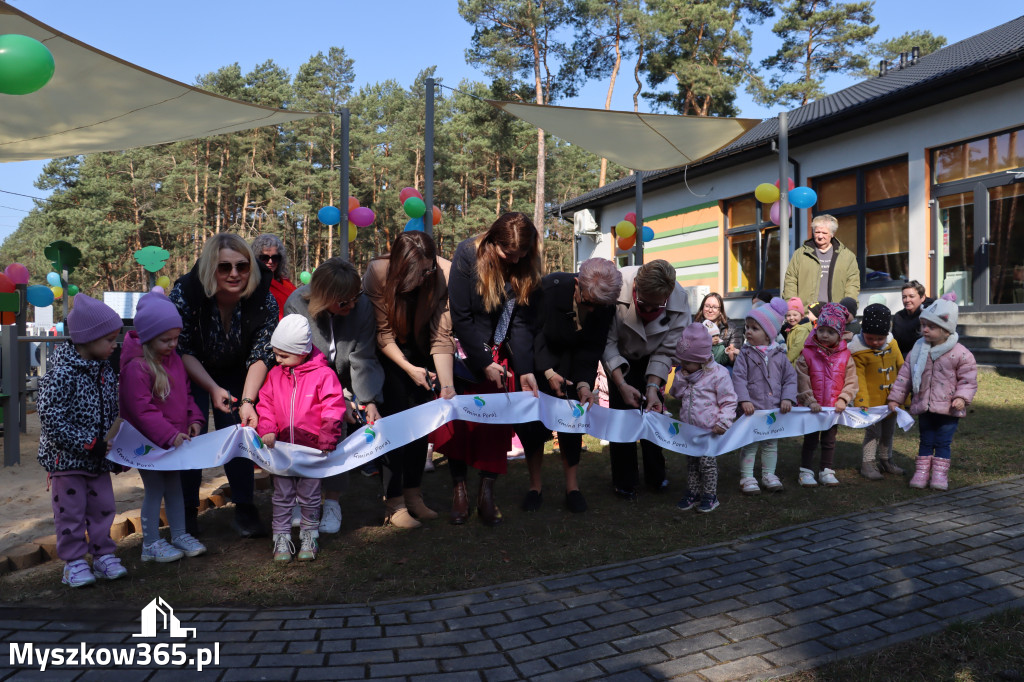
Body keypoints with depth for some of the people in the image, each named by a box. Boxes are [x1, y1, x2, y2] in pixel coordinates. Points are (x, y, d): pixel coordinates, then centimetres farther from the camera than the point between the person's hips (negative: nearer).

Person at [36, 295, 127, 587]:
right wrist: (88, 443, -22)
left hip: (98, 458, 7)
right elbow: (50, 418, -23)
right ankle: (74, 562, 18)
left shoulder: (106, 370, 4)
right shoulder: (62, 373, -20)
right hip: (67, 459, -6)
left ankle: (103, 555, 25)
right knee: (71, 512, 4)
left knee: (103, 507, 12)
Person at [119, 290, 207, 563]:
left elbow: (185, 392, 15)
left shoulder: (173, 357, 5)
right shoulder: (136, 366, -21)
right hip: (148, 443, -7)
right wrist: (170, 435, -24)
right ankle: (151, 543, 18)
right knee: (154, 489, 3)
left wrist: (194, 419, 1)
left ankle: (179, 534, 30)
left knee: (175, 485, 17)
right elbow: (141, 410, -22)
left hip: (174, 438, 8)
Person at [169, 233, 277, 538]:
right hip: (191, 373, -1)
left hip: (236, 374, 1)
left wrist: (247, 402, -36)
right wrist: (213, 389, -29)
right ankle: (187, 511, 9)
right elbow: (182, 351, -20)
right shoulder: (185, 293, -29)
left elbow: (260, 356, -24)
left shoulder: (264, 301, -26)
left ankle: (244, 508, 8)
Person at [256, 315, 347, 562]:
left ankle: (309, 535, 25)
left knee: (309, 495, 10)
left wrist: (327, 440, -12)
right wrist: (266, 430, -6)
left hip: (312, 448, -3)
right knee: (282, 495, 9)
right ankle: (281, 537, 20)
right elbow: (265, 405, 9)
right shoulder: (275, 375, 5)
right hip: (282, 447, 4)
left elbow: (333, 409, -9)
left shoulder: (323, 374, -9)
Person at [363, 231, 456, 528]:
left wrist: (447, 385, -30)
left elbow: (442, 336, -22)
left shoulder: (444, 274, -23)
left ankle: (413, 494, 14)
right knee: (396, 414, -13)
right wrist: (409, 368, -32)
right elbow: (383, 335, -21)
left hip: (420, 351, 3)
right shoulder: (378, 273, -28)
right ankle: (393, 502, -6)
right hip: (388, 353, -2)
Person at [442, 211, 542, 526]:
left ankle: (487, 491, 5)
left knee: (497, 420, -2)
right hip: (466, 351, -3)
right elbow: (461, 317, -17)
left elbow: (522, 321, -7)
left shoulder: (527, 266, -8)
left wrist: (525, 370, -15)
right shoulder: (467, 255, -19)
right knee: (461, 419, -1)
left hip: (500, 353, 3)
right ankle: (459, 488, 9)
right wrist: (484, 363, -17)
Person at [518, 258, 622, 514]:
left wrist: (584, 384, -26)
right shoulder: (549, 287, -30)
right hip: (539, 357, -2)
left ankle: (572, 485, 5)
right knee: (533, 417, -7)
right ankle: (535, 486, 7)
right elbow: (534, 332, -22)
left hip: (572, 359, 2)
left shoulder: (606, 307, -21)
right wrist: (547, 371, -30)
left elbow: (591, 349, -13)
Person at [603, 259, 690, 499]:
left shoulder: (679, 302, -29)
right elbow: (607, 342, -28)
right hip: (620, 357, -2)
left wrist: (653, 387, -28)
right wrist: (621, 384, -33)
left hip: (649, 359, 2)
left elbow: (665, 351, -19)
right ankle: (624, 481, 6)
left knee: (654, 411, 1)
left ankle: (655, 476, 21)